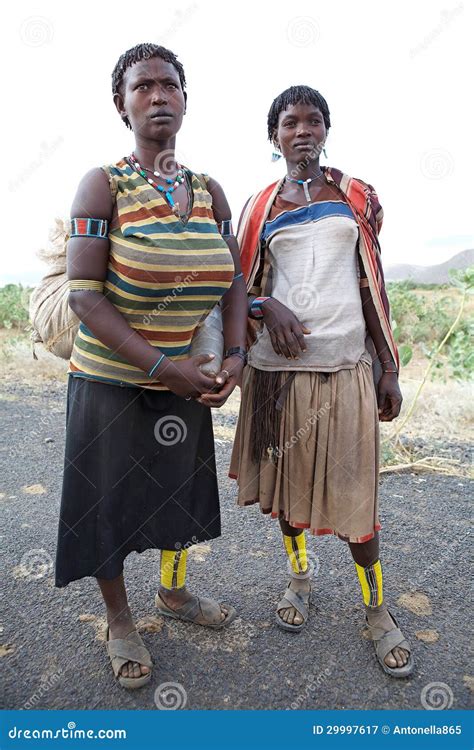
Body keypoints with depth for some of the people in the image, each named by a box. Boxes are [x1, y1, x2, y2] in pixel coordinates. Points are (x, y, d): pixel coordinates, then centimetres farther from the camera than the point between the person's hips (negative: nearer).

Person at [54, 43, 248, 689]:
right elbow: (83, 294, -18)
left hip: (185, 381, 5)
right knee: (110, 501, 10)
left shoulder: (209, 191, 3)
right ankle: (119, 621, 37)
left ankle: (174, 593, 47)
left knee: (178, 490, 19)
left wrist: (234, 357, -11)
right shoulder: (103, 185, -10)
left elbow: (234, 283, 5)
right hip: (111, 382, -4)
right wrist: (163, 367, -24)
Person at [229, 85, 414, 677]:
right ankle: (299, 575, 37)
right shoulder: (260, 205, 9)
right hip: (278, 363, 1)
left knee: (353, 488, 2)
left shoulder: (357, 196, 9)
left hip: (345, 363, -1)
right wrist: (267, 307, -12)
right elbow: (242, 281, 11)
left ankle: (376, 607, 23)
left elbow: (372, 285, 7)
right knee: (285, 477, 12)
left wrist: (388, 367, 2)